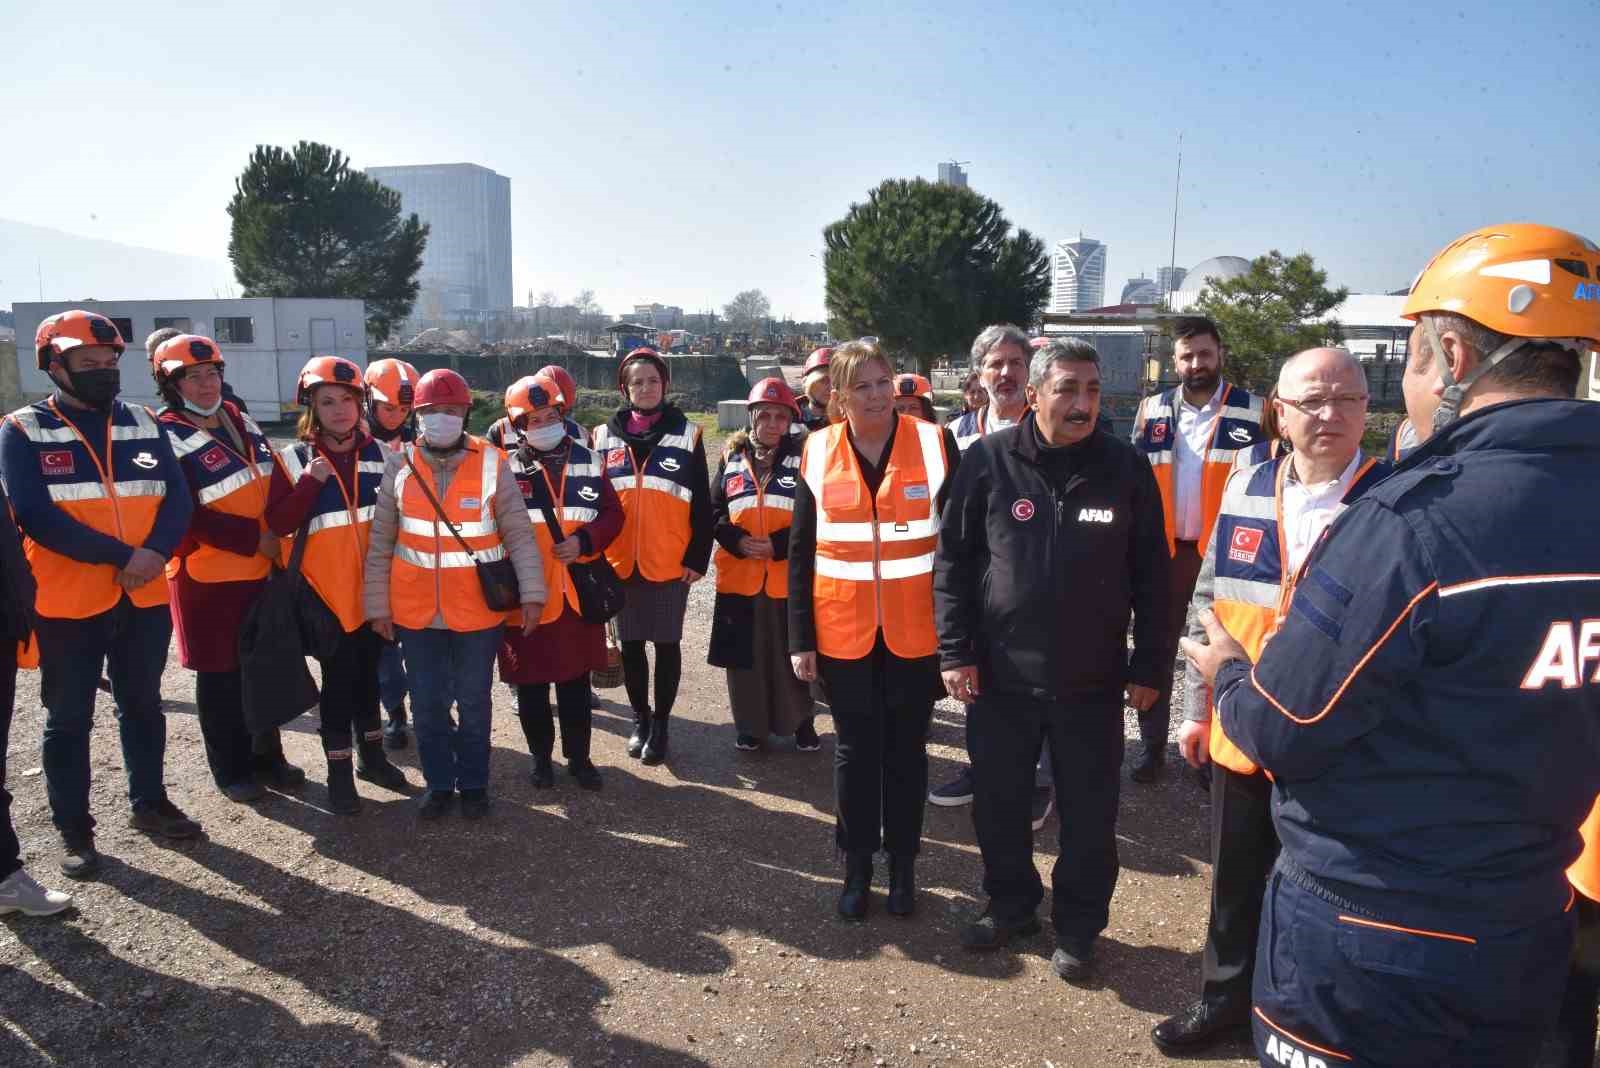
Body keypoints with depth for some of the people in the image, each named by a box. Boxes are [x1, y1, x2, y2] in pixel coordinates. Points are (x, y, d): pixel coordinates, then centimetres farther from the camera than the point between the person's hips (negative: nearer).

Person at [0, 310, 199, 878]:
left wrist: (155, 553, -19)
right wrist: (121, 556, -21)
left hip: (145, 597, 4)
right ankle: (74, 829, 22)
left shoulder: (144, 424, 7)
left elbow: (177, 498, -1)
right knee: (68, 720, 8)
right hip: (66, 602, -3)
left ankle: (149, 803, 32)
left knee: (143, 705, 16)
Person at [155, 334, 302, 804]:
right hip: (209, 577, -6)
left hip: (261, 570, 6)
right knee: (221, 675, 6)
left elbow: (275, 486, 15)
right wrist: (253, 538, -18)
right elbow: (188, 517, -18)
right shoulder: (168, 440, -13)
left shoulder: (240, 422, 8)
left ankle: (267, 755, 30)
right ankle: (231, 770, 21)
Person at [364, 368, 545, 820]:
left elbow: (519, 533, -4)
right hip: (416, 611, 2)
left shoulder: (491, 463, -7)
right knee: (428, 704, 12)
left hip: (477, 610, -2)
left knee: (474, 702, 12)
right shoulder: (399, 465, -2)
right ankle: (439, 784, 30)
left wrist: (531, 593, -9)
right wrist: (378, 605, 2)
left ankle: (474, 783, 30)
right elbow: (380, 543, 3)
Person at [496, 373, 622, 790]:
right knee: (531, 685, 10)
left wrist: (584, 541, -12)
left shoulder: (586, 460, 6)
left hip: (578, 594, 2)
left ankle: (579, 756, 27)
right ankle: (541, 756, 28)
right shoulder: (508, 467, -5)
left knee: (576, 681, 13)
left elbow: (612, 513, 6)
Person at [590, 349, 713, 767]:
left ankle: (660, 723, 21)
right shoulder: (605, 436, 6)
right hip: (619, 562, 2)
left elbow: (702, 504, -1)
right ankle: (640, 718, 29)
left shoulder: (686, 434, 0)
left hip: (670, 562, -2)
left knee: (666, 643, 7)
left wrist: (698, 557, -6)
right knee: (630, 643, 12)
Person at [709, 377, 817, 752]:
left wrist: (780, 544, -15)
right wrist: (736, 540, -9)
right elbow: (714, 511, 9)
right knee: (744, 655, 9)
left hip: (789, 576, -2)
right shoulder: (732, 458, 9)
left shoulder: (803, 458, 0)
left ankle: (801, 721, 25)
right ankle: (750, 725, 25)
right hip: (739, 575, 2)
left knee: (792, 655, 6)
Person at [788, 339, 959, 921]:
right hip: (843, 631, 1)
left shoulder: (933, 442, -4)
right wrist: (800, 639, -2)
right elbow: (800, 552, 1)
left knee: (906, 748, 12)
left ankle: (903, 866, 28)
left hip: (915, 631, -1)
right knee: (854, 749, 12)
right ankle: (857, 868, 28)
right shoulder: (818, 452, -1)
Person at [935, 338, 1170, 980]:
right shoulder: (987, 461, -5)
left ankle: (1078, 926, 32)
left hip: (1092, 681, 0)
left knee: (1090, 813, 11)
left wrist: (1149, 666, 2)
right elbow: (952, 560, -1)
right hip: (999, 675, 0)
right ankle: (1010, 905, 37)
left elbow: (1152, 575, 3)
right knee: (998, 805, 14)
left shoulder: (1126, 468, -3)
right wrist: (955, 651, -5)